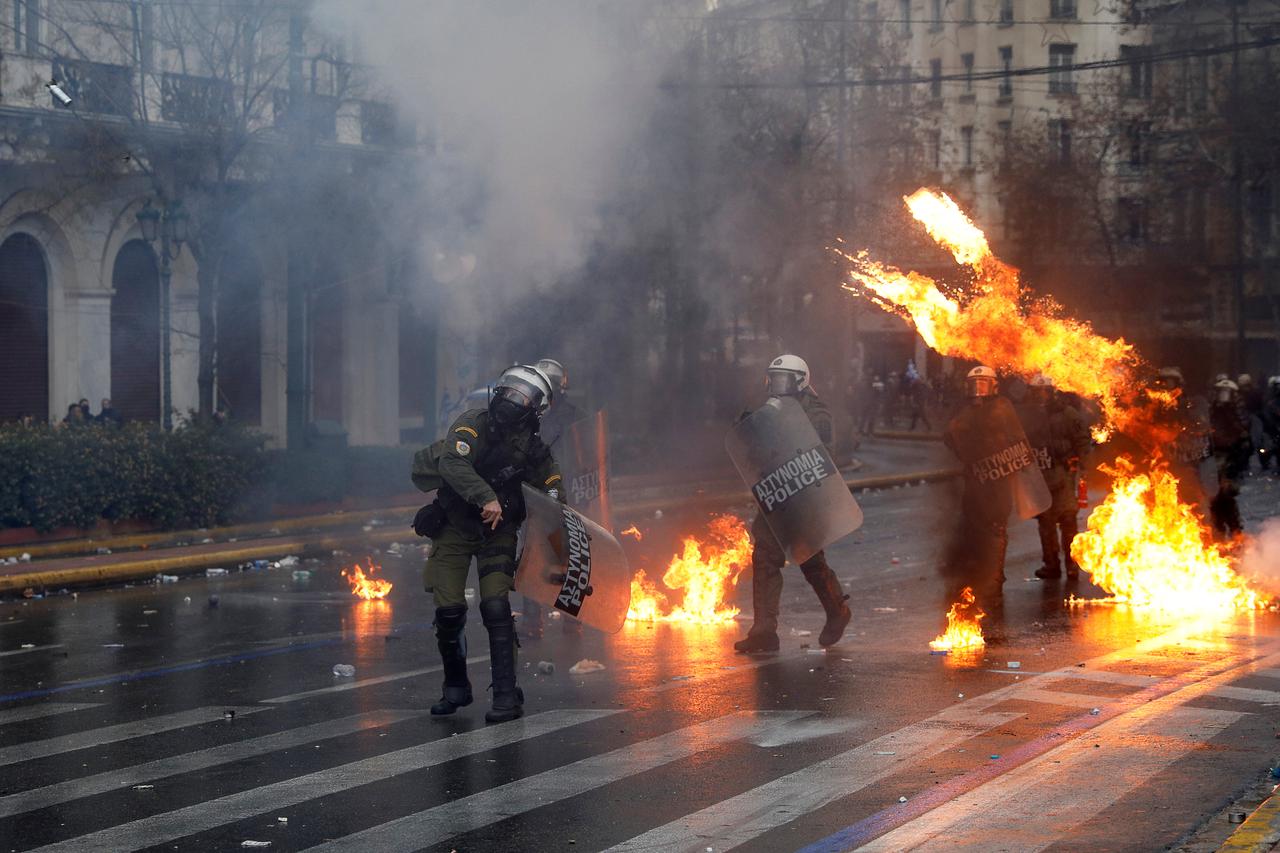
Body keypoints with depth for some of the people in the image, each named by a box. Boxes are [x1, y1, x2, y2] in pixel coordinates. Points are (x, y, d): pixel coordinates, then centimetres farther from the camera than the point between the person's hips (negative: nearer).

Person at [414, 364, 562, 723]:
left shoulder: (532, 447, -5)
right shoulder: (473, 423, -14)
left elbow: (552, 484, 11)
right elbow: (452, 462, -32)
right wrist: (486, 497, -42)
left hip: (497, 531, 1)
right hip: (454, 527, -1)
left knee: (496, 607, -15)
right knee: (449, 611, -4)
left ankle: (507, 696, -11)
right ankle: (456, 688, 19)